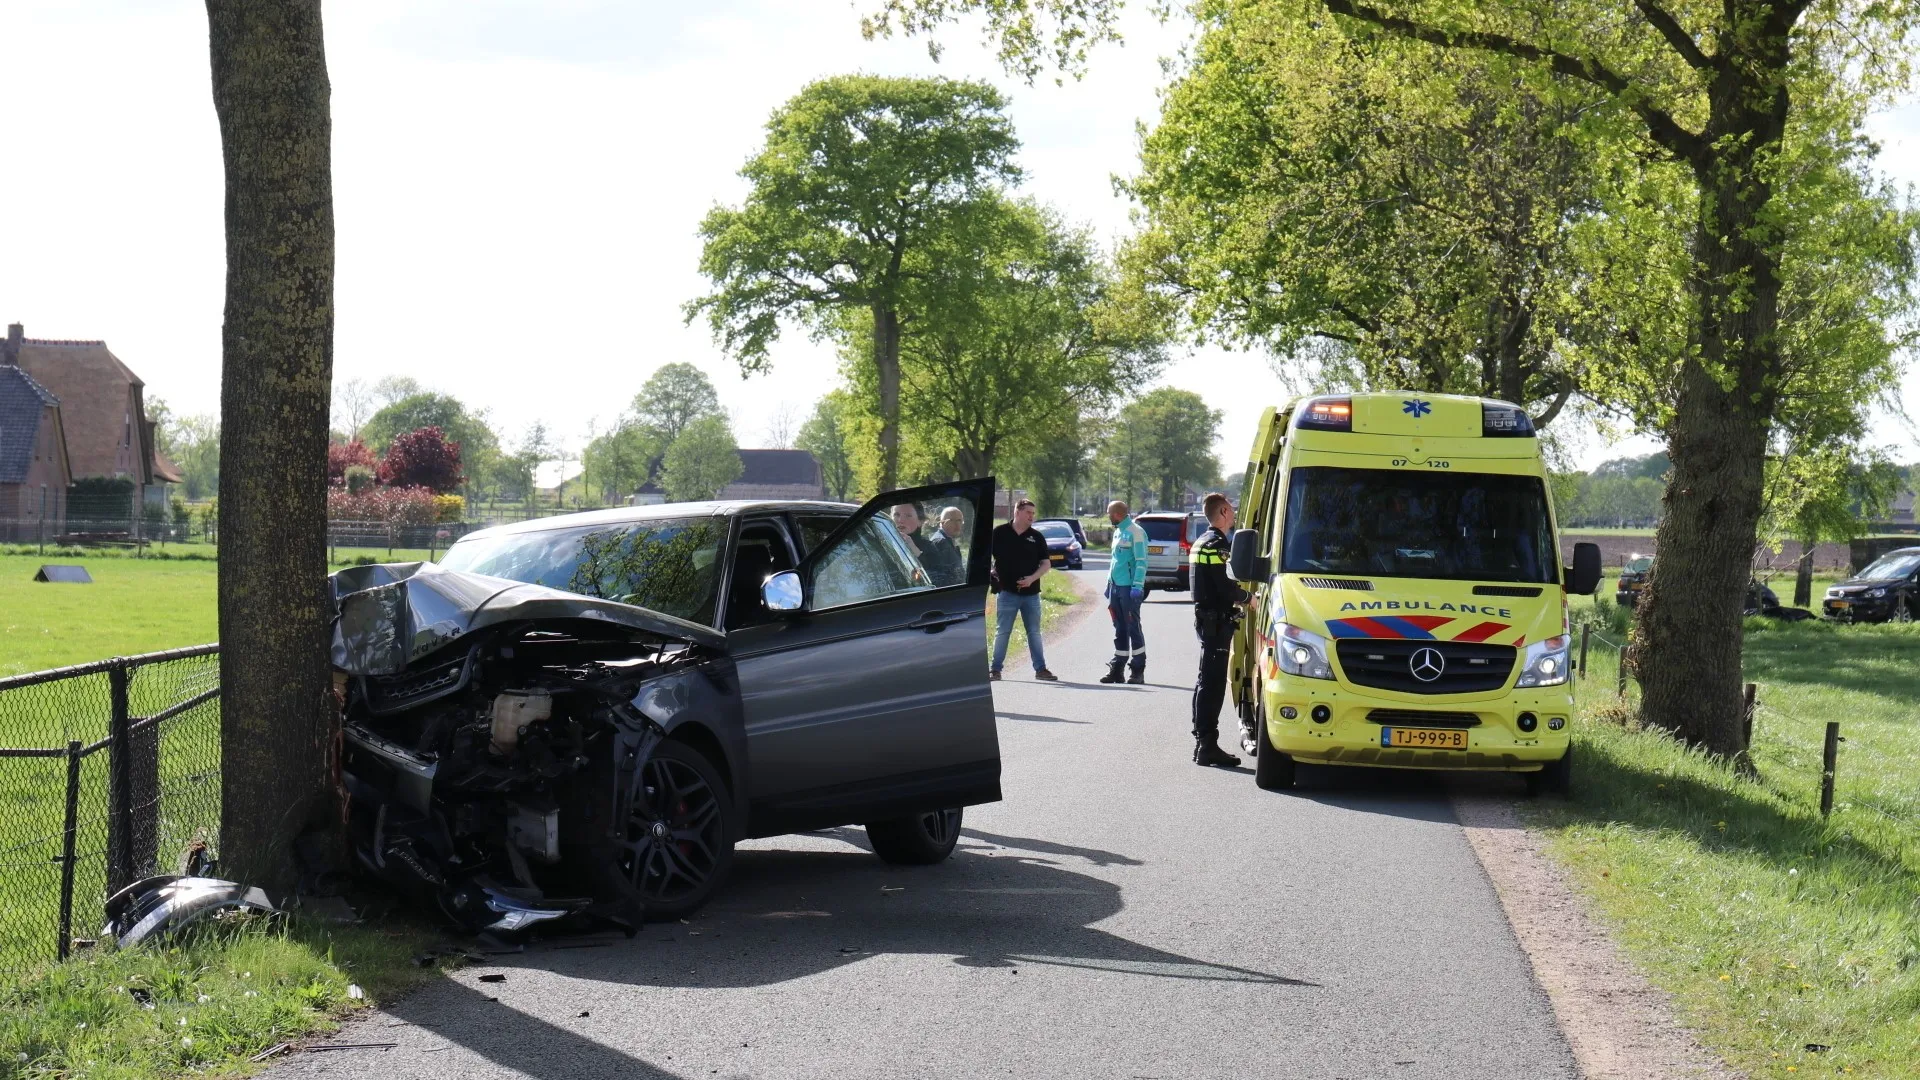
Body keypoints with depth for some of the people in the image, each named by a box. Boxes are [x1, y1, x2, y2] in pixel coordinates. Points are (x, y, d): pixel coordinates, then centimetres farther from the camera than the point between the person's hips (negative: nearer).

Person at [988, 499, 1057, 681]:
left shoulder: (1036, 537, 6)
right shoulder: (999, 533, -1)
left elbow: (1045, 564, 6)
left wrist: (1032, 578, -10)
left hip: (1031, 592, 3)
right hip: (1007, 591, -3)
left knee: (1034, 632, 9)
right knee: (1002, 632, 1)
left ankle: (1041, 669, 13)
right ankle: (995, 669, 7)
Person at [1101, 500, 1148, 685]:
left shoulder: (1135, 532, -11)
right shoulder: (1118, 532, 17)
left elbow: (1141, 562, -15)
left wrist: (1137, 587, -21)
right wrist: (1109, 584, 22)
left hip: (1129, 588, -9)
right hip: (1116, 587, 9)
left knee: (1133, 629, -3)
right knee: (1120, 630, 11)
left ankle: (1137, 671, 3)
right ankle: (1116, 669, 15)